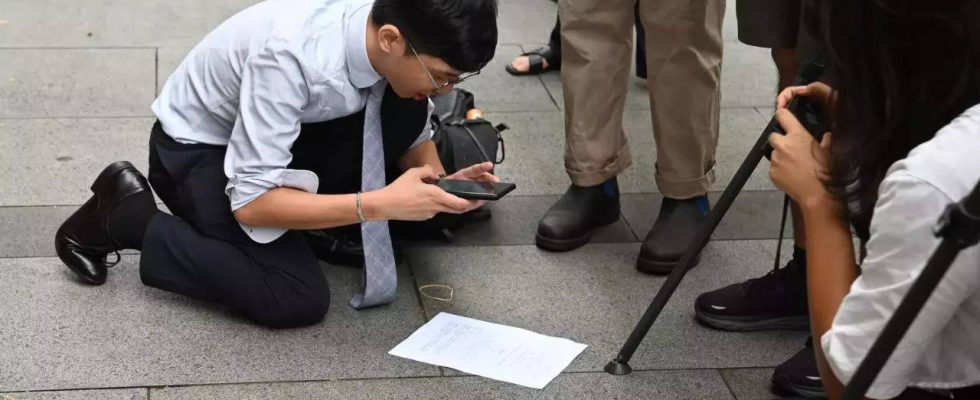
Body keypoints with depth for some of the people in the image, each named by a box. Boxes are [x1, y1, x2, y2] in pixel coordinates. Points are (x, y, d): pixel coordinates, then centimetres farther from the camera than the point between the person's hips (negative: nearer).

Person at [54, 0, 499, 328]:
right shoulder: (289, 54, -38)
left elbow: (411, 130, 1)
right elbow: (251, 202, -33)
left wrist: (438, 185, -20)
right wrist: (380, 204, -38)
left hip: (280, 130, 6)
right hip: (197, 148, -6)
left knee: (404, 109, -18)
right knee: (299, 299, -21)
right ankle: (127, 212, -6)